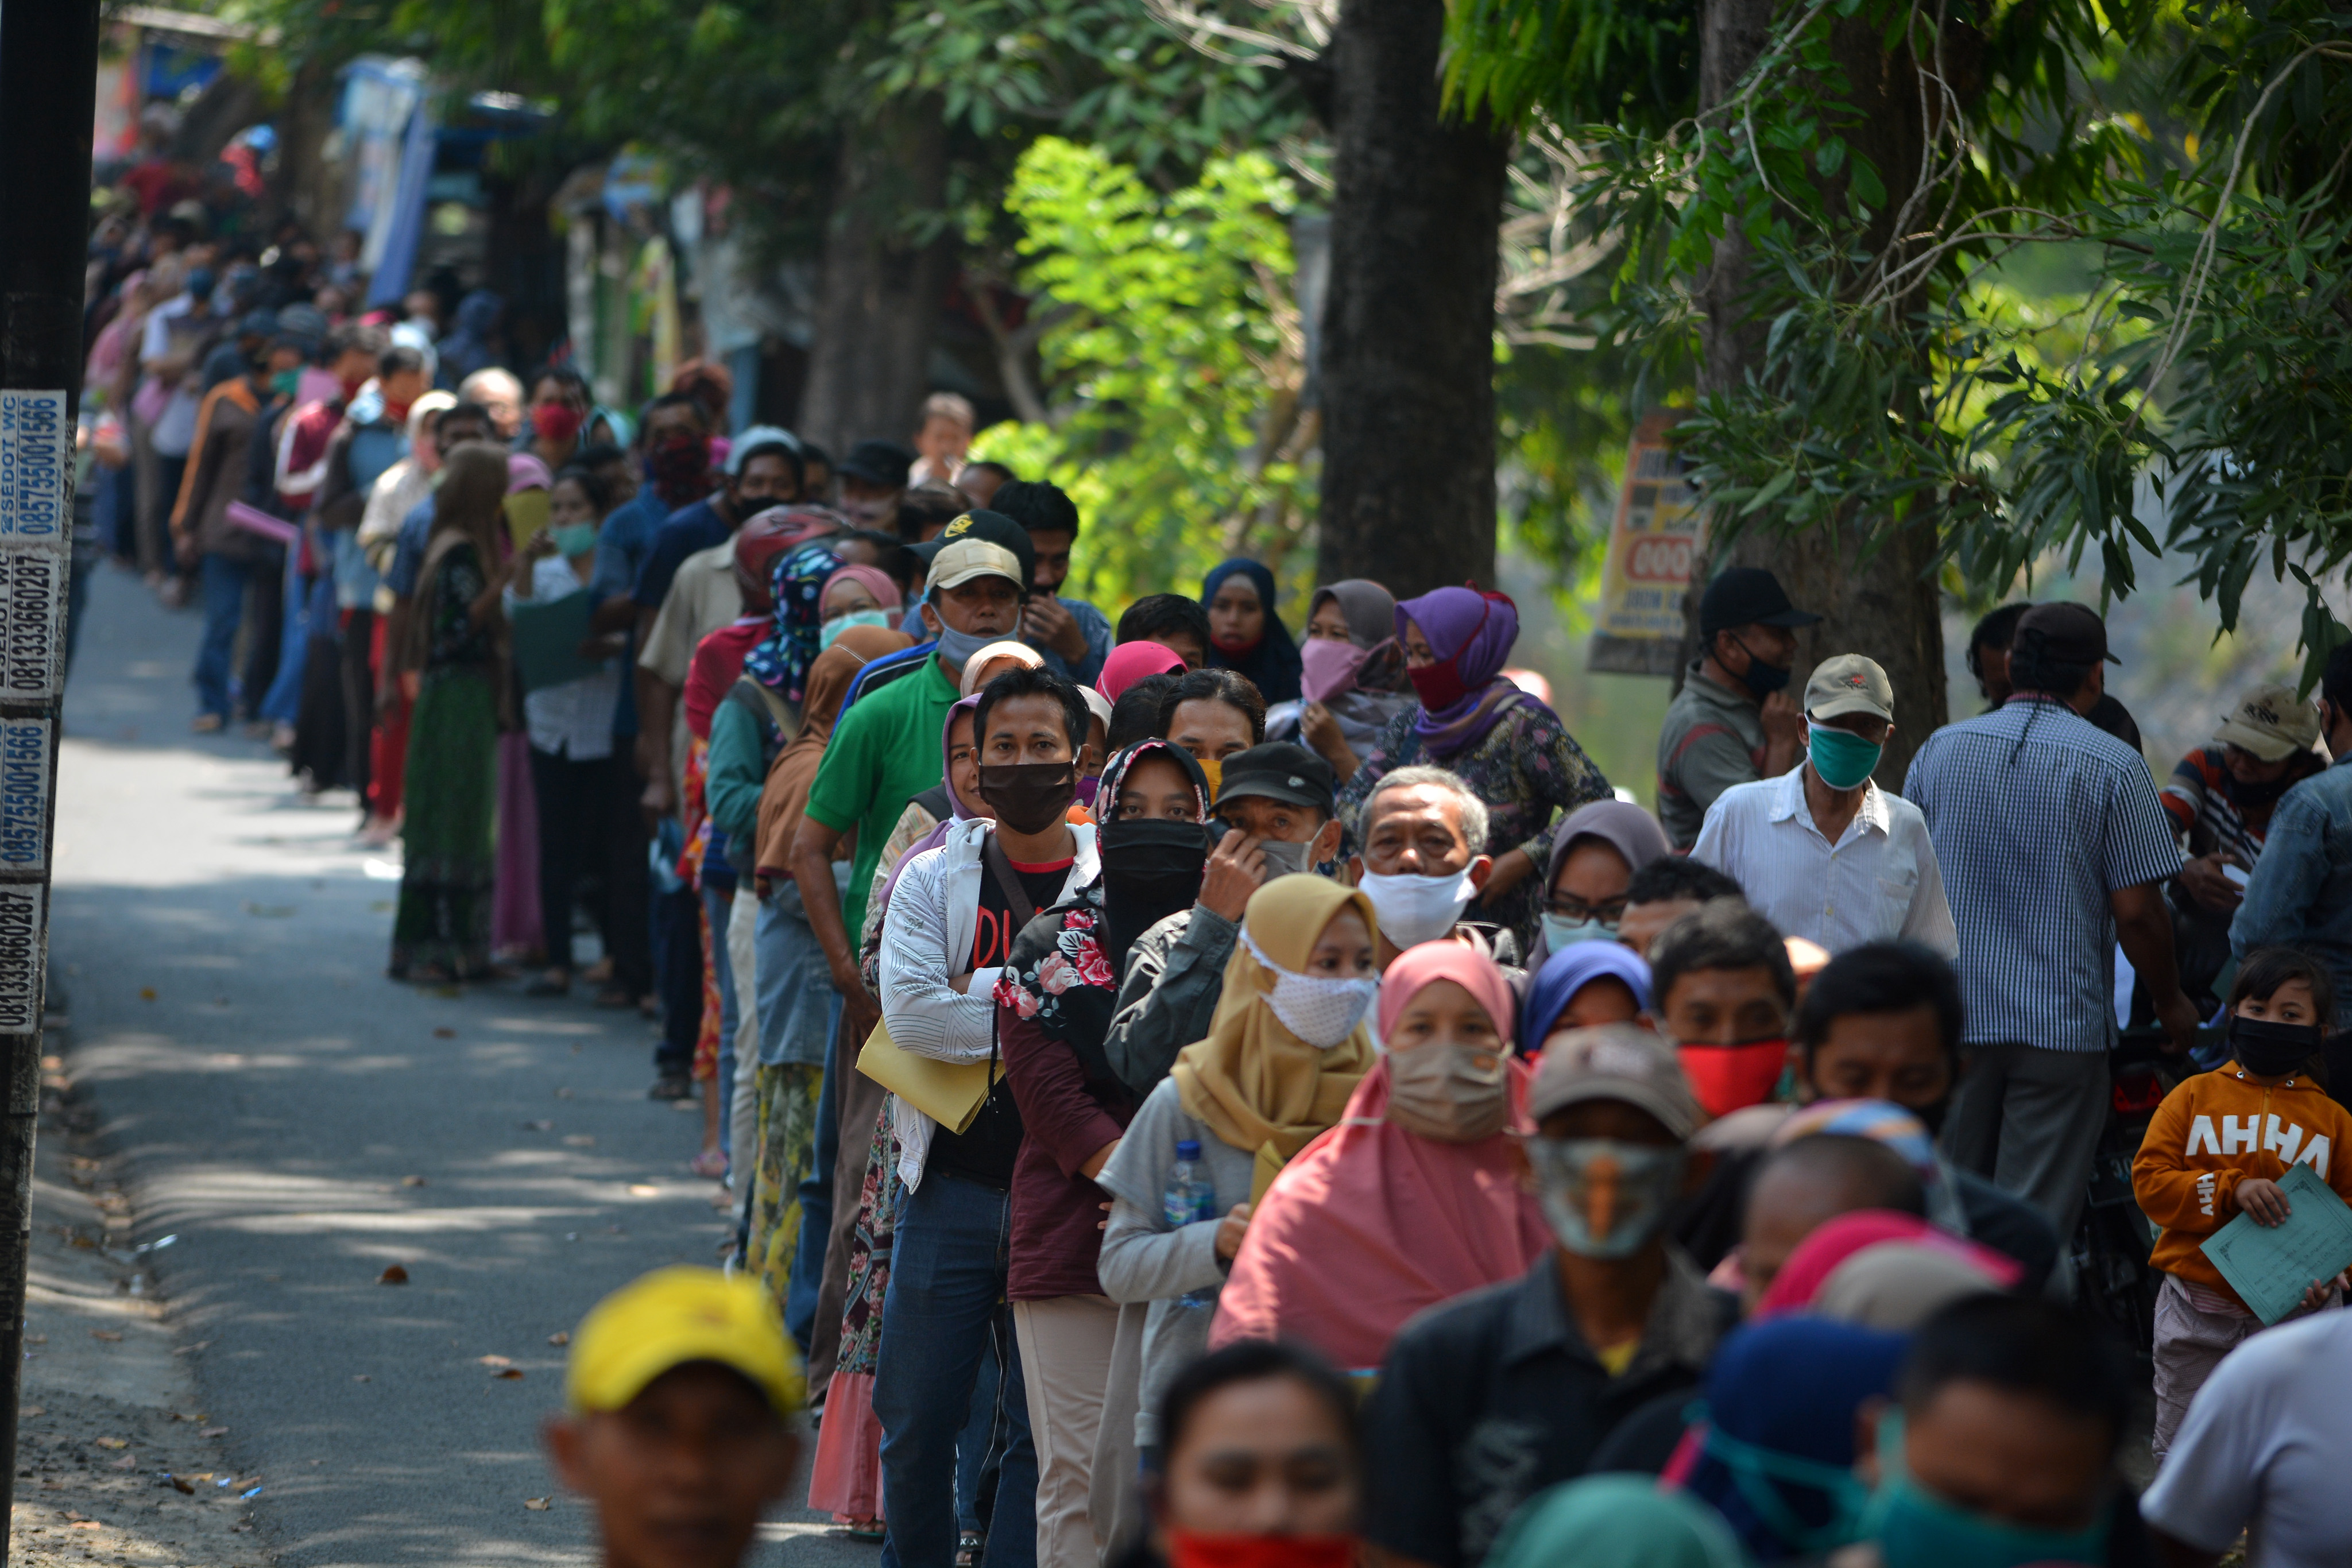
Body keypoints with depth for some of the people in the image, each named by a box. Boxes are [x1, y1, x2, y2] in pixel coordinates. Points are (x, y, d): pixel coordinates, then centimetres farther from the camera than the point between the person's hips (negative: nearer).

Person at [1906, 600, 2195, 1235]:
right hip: (2062, 1026, -3)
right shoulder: (2113, 767, -7)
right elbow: (2136, 910, -9)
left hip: (1952, 1015, 3)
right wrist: (2171, 1004, 7)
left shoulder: (1939, 751, 5)